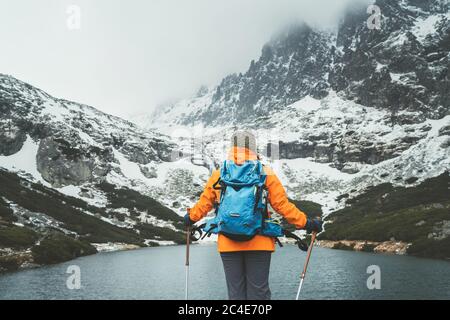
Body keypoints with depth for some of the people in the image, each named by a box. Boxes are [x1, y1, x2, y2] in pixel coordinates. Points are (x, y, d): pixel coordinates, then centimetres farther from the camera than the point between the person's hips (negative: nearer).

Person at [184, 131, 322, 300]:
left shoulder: (219, 174, 3)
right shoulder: (265, 173, -1)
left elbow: (204, 203, 11)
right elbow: (282, 204, -3)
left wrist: (190, 218, 30)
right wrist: (306, 223, 7)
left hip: (228, 243, 2)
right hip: (259, 242, -1)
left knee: (235, 292, 10)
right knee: (258, 291, 5)